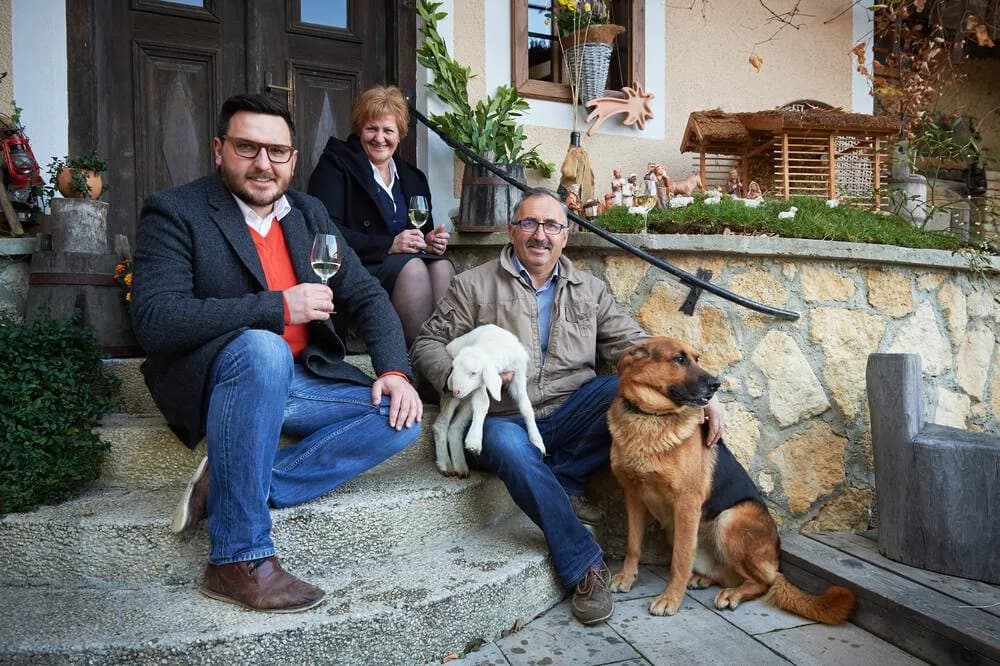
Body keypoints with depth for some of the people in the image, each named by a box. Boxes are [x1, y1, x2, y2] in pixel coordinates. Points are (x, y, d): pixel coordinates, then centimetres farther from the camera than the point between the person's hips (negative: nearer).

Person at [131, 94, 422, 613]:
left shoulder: (308, 214, 9)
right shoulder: (174, 212, -7)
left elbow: (367, 295, 8)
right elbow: (154, 320, -21)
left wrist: (395, 372, -9)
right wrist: (279, 306, -26)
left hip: (298, 379, 6)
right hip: (212, 382, -5)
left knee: (400, 418, -12)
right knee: (263, 348, -38)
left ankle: (229, 488, -14)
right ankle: (240, 559, -27)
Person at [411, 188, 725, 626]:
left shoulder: (589, 290, 13)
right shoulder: (474, 286, 5)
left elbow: (637, 347, 5)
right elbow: (427, 346, 5)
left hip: (568, 418, 3)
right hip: (503, 421, -2)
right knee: (508, 443, -37)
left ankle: (566, 482, -10)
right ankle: (585, 566, -23)